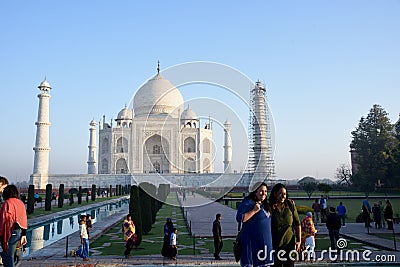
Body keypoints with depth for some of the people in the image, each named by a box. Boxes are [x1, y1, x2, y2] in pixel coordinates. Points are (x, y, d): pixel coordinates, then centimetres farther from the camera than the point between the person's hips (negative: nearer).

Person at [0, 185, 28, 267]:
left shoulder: (7, 203, -12)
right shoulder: (21, 203, 9)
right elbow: (24, 220, 10)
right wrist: (24, 235, 15)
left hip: (9, 232, -7)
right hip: (19, 232, 7)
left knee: (8, 255, 2)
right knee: (10, 254, 18)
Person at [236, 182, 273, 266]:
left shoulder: (265, 205, 16)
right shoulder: (247, 203, -10)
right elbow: (239, 218, -20)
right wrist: (254, 211, -21)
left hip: (265, 242, 8)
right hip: (252, 241, -8)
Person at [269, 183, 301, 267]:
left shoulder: (290, 204, -1)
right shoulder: (270, 207, -8)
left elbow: (297, 223, 6)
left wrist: (299, 240, 4)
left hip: (290, 243, 2)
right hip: (275, 245, -2)